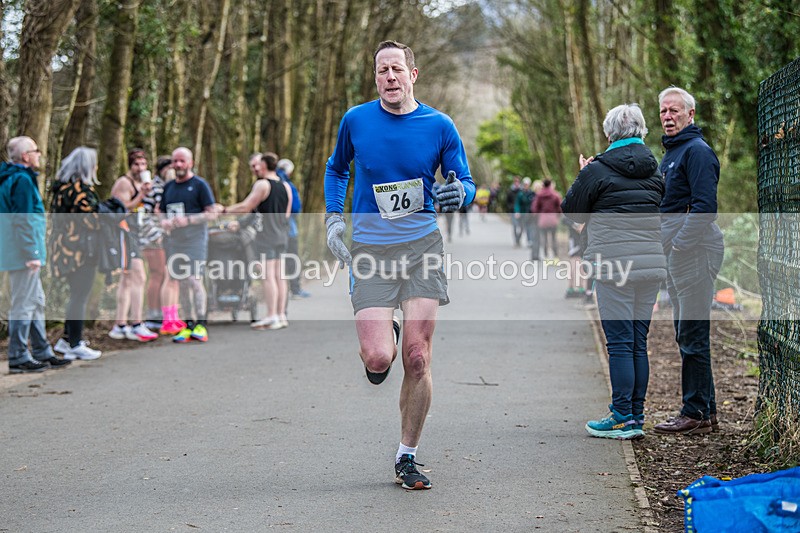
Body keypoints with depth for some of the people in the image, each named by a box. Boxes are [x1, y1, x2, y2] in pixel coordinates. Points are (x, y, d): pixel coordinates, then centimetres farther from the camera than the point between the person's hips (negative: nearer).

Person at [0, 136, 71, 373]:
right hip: (23, 255, -11)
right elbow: (23, 221, -21)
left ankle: (42, 352, 24)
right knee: (23, 304, -6)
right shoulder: (22, 180, -16)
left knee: (36, 301, 17)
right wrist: (32, 254, -20)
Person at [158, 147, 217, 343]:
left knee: (194, 280, -14)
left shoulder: (199, 185, -2)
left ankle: (201, 324, -13)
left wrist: (188, 220, -18)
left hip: (194, 238, -6)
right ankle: (188, 324, 9)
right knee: (180, 282, 5)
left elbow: (212, 214, -7)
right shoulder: (168, 187, 16)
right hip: (173, 239, 6)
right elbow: (161, 212, 23)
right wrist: (164, 222, -1)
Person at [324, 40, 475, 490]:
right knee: (378, 359, -15)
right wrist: (334, 218, 9)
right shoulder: (355, 121, 4)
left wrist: (460, 194, -16)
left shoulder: (439, 126, 1)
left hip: (422, 246, 0)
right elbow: (337, 168, 22)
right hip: (370, 250, 0)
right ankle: (383, 338, 25)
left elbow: (466, 183, 8)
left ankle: (407, 459, 13)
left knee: (417, 361, -4)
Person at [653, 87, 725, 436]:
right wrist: (666, 246, 14)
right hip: (677, 254, 10)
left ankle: (696, 414, -4)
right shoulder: (671, 152, 20)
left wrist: (679, 243, -18)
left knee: (693, 336, -8)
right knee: (687, 335, 13)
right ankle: (706, 411, 19)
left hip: (694, 252, -10)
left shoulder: (697, 151, -11)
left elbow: (704, 207, -20)